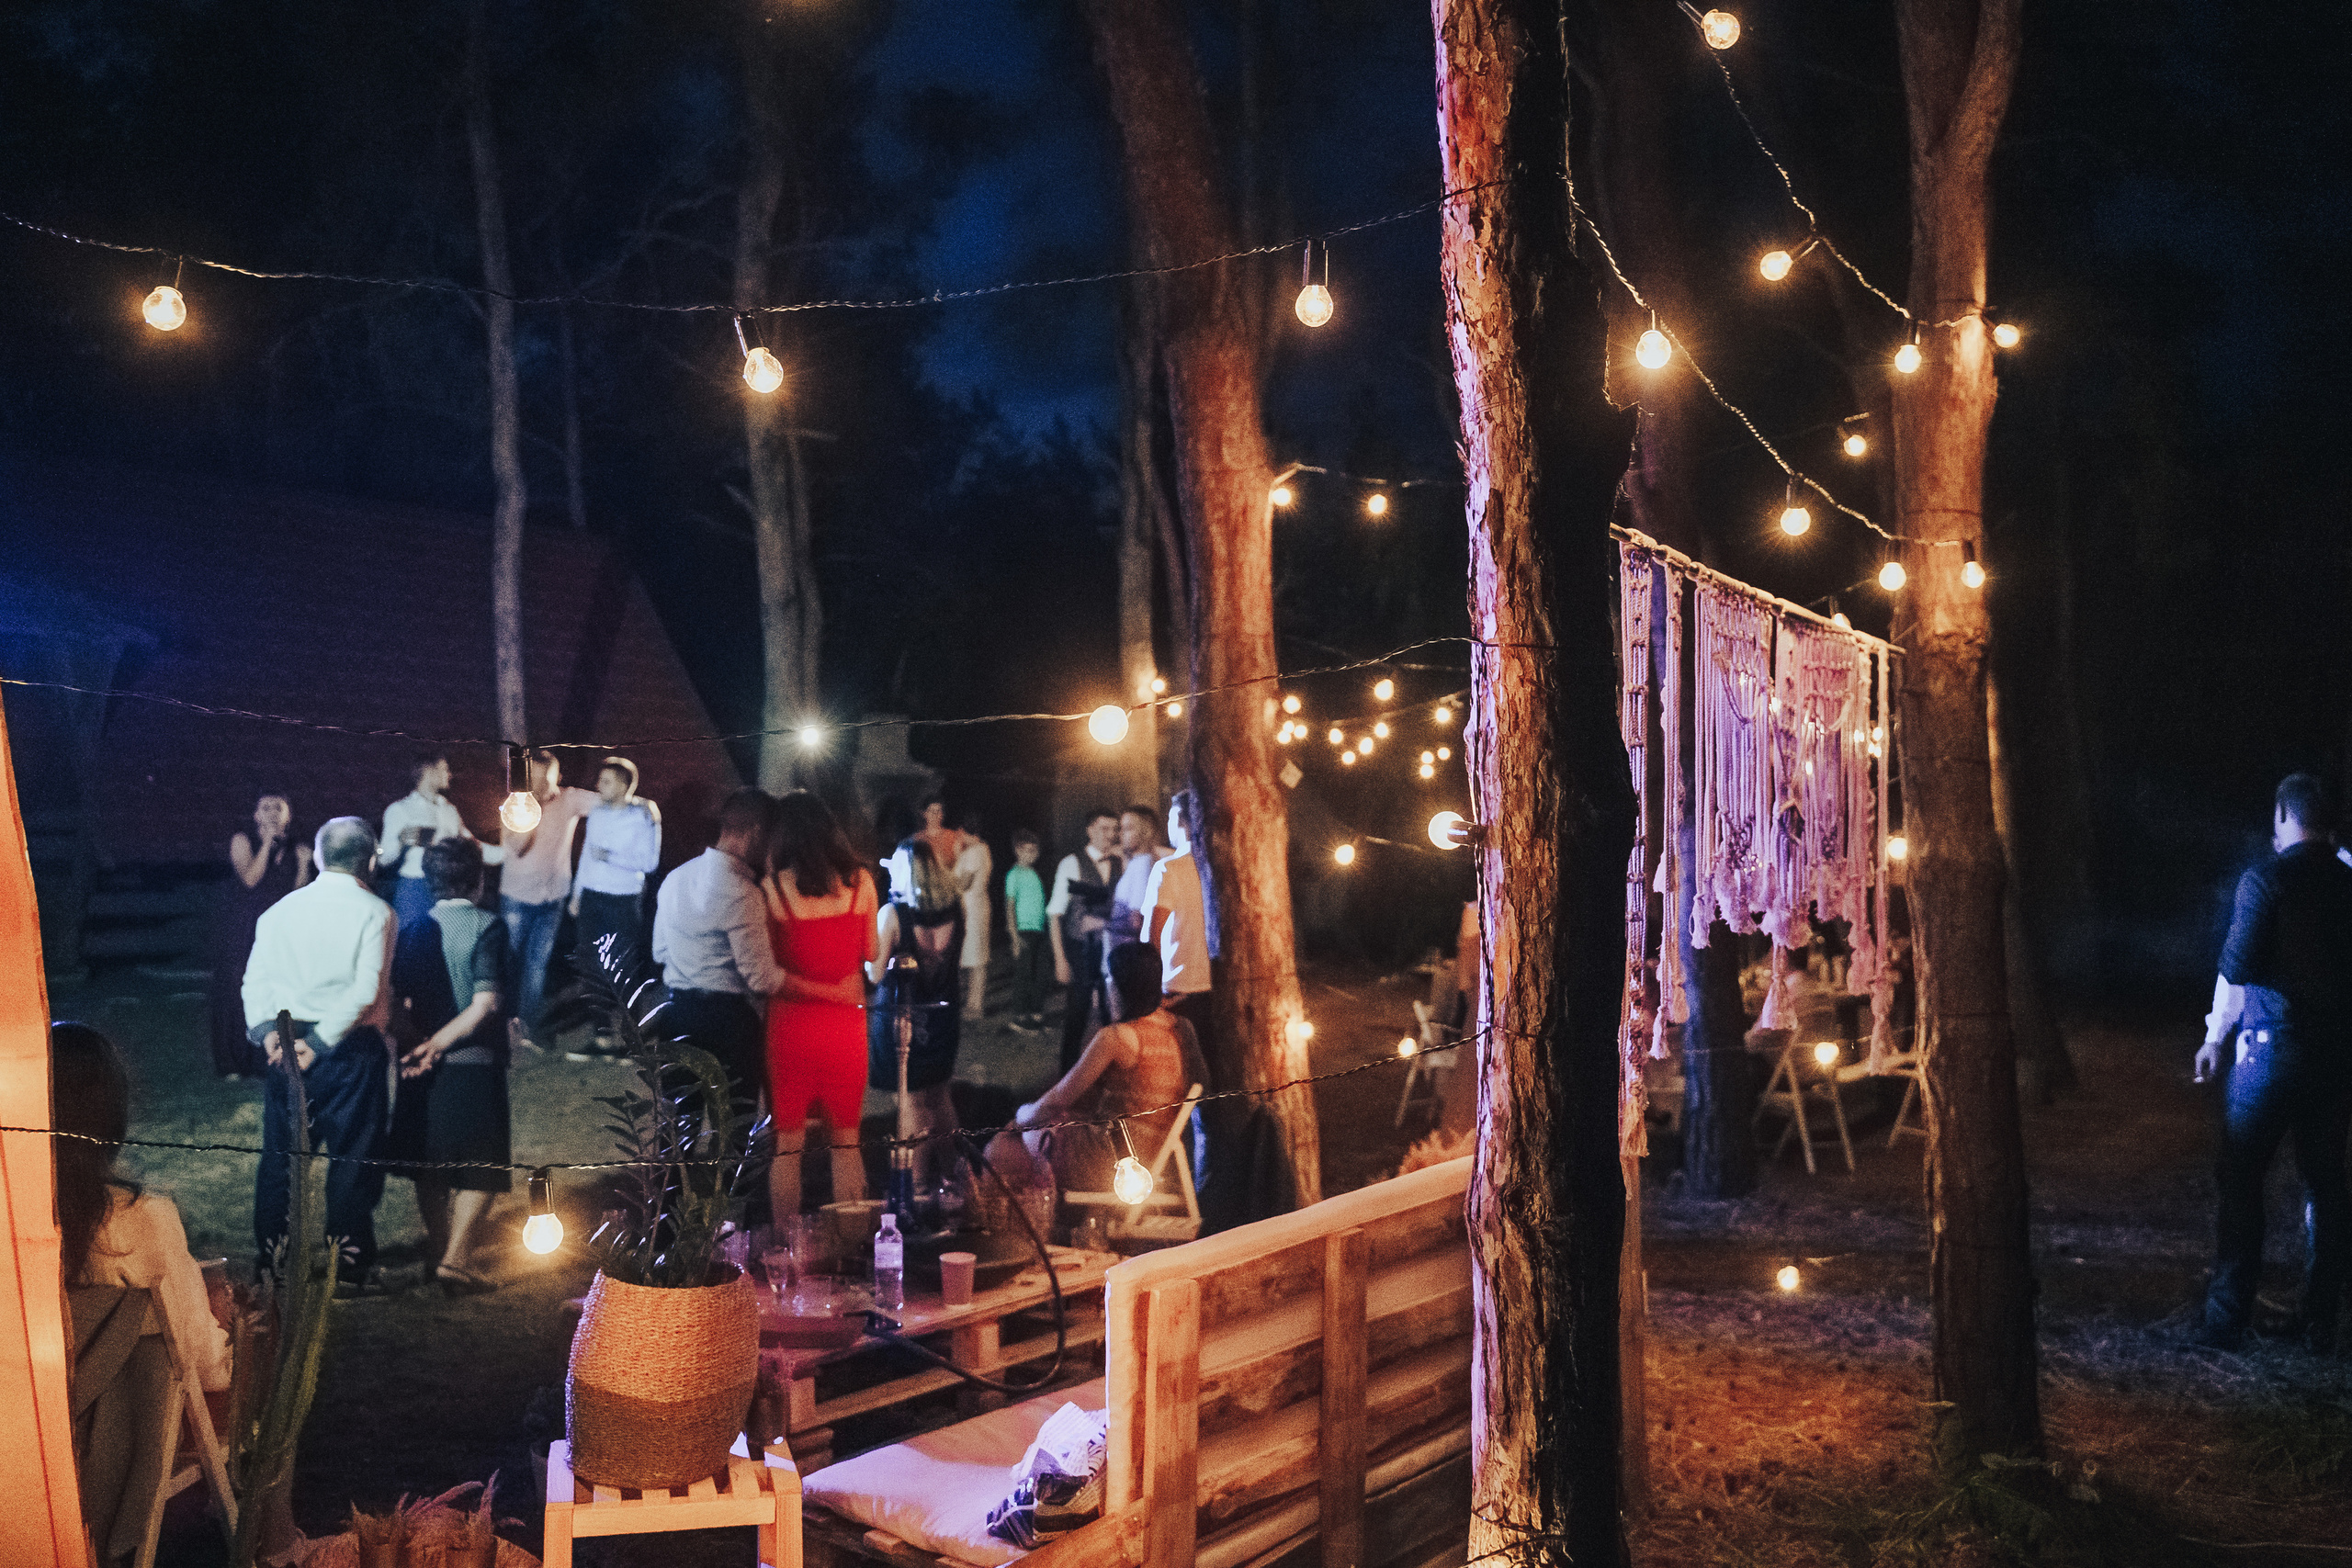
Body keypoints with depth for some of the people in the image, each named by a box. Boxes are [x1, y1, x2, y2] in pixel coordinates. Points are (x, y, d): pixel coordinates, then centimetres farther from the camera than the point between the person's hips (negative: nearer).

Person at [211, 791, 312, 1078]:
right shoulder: (242, 840, -3)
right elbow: (250, 878, -16)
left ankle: (267, 1058, 6)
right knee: (237, 991, -2)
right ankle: (235, 1062, 4)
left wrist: (304, 864, -5)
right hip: (241, 929, -4)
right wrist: (268, 843, -16)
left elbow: (295, 893, 9)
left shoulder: (292, 849, 10)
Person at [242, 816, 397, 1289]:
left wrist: (267, 1030, -10)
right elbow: (366, 988, -16)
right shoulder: (374, 912, -6)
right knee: (353, 1157, 5)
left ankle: (269, 1259, 22)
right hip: (353, 1049, -4)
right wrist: (320, 1041, -14)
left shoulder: (281, 909, 7)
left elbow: (256, 977, -2)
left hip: (288, 1043, 4)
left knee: (280, 1154, 14)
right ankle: (349, 1265, 10)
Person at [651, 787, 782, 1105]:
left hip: (677, 1012, 8)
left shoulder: (675, 878, 8)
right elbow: (763, 980, -20)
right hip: (727, 1017, -8)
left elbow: (660, 951, 19)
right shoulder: (741, 894, -20)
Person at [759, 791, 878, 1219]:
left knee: (787, 1143, 8)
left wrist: (815, 988, 9)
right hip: (846, 1024, 2)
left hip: (790, 1020, -2)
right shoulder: (860, 882, -2)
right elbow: (872, 954, 7)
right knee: (845, 1141, 12)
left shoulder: (772, 888, -8)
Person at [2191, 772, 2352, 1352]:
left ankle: (2228, 1319, 5)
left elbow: (2236, 970, -15)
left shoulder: (2266, 879, -11)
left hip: (2270, 1048, -5)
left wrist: (2215, 1038, -3)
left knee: (2241, 1182, 3)